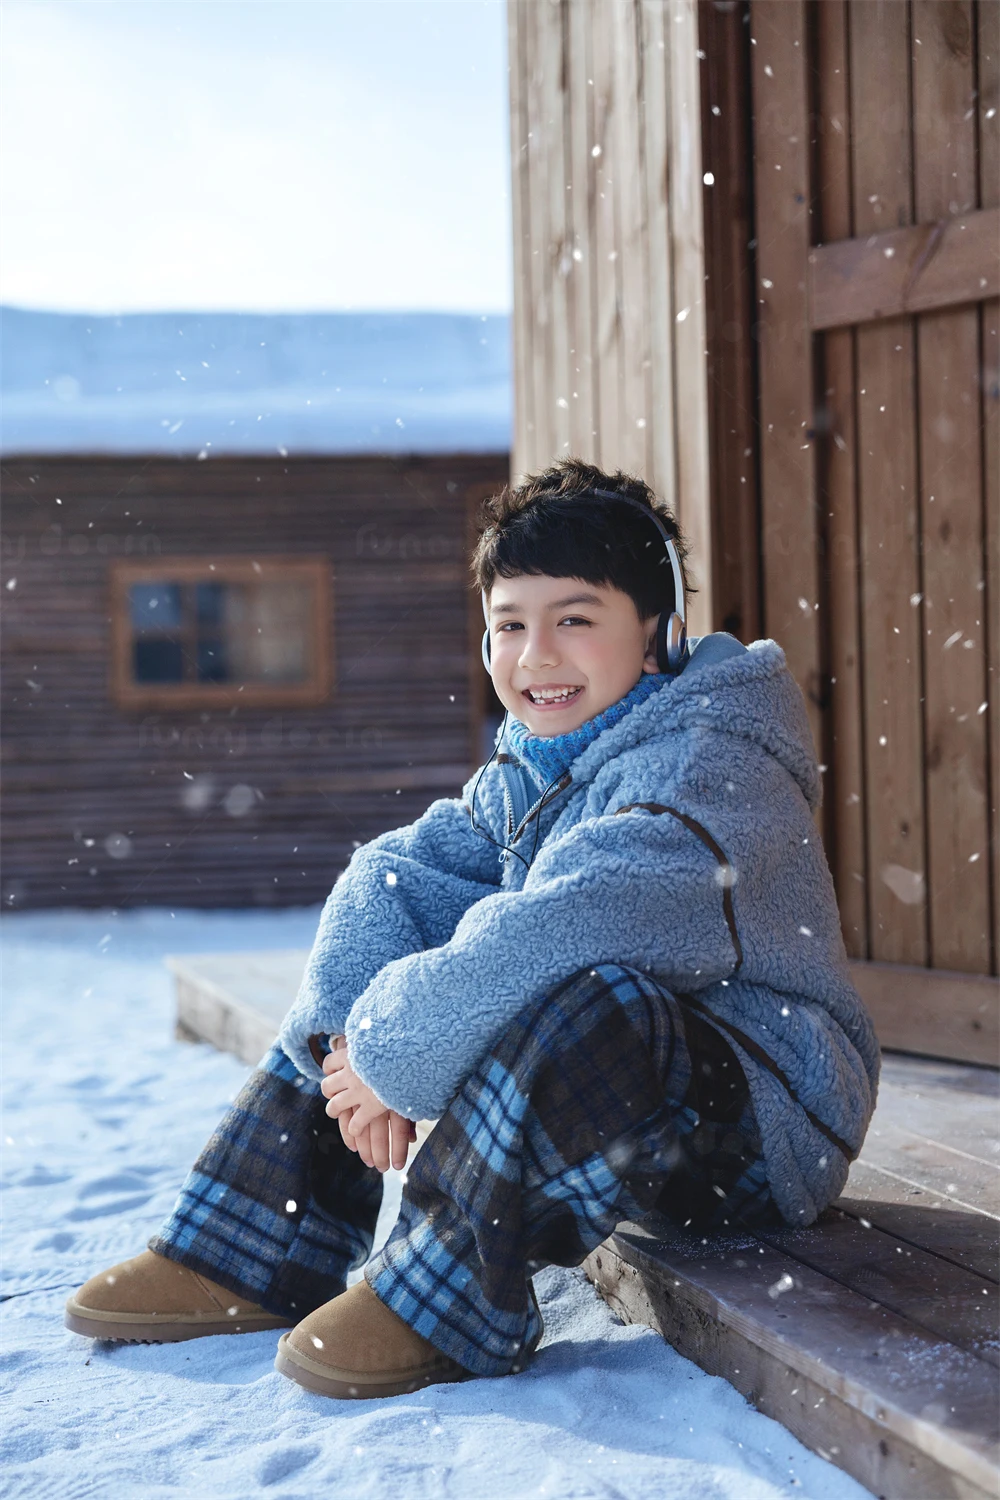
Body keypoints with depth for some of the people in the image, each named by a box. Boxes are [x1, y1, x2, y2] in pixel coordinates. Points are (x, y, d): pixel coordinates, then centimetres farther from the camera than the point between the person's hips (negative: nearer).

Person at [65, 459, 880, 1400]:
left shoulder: (708, 768, -22)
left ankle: (442, 1301, -26)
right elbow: (395, 875, -1)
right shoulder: (531, 766, 8)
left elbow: (554, 931, -36)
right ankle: (258, 1256, 8)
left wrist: (395, 1058, -26)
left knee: (583, 998, -39)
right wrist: (355, 1034, -20)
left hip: (769, 1121, -9)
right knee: (352, 984, 8)